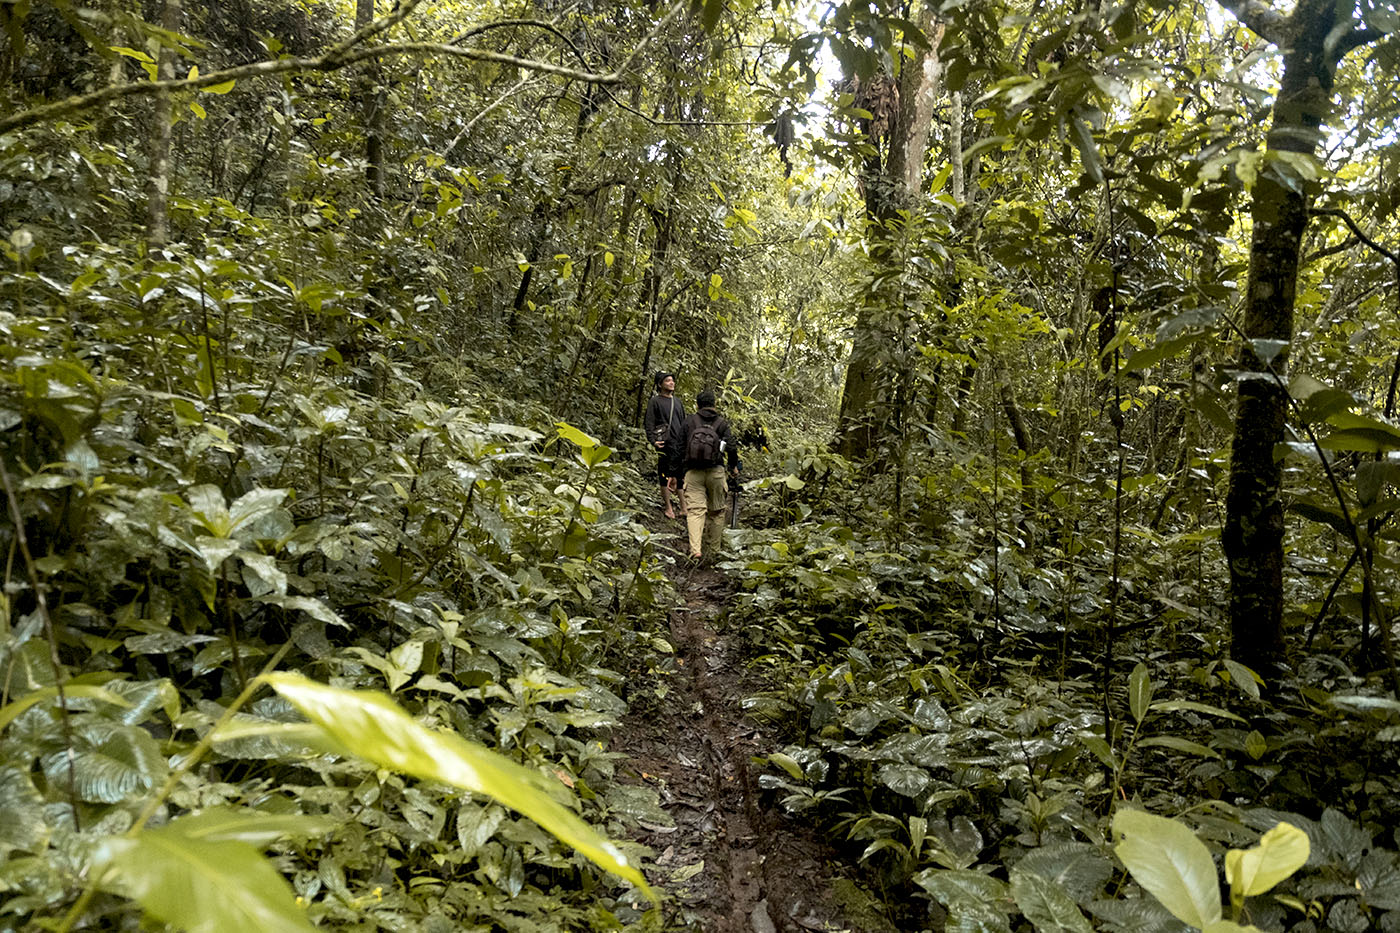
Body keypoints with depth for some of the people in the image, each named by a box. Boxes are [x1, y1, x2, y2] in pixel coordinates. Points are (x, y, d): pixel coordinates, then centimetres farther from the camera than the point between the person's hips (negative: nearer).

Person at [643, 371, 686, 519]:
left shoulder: (677, 401, 18)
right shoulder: (655, 401, 0)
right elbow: (649, 423, -5)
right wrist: (653, 440, -16)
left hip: (681, 444, 5)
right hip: (665, 444, -5)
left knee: (681, 475, 6)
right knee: (665, 476, -1)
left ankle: (683, 506, 12)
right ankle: (667, 507, 8)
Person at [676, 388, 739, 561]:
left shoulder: (689, 422, 8)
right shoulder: (721, 422, 6)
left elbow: (680, 448, 7)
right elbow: (731, 447, -2)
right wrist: (734, 466, 16)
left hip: (693, 472, 0)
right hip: (715, 471, 0)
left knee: (695, 510, -6)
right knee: (716, 512, 12)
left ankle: (695, 550, -26)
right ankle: (713, 551, 17)